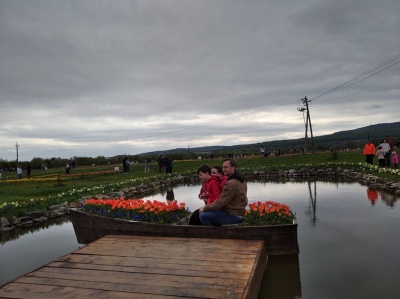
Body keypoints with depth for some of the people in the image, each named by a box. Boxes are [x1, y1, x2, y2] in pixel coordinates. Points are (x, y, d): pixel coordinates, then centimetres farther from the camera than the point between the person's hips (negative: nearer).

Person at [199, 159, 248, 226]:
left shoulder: (231, 183, -21)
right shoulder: (240, 181, 12)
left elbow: (220, 203, -21)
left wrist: (205, 208, -8)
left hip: (233, 216, -10)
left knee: (203, 216, -14)